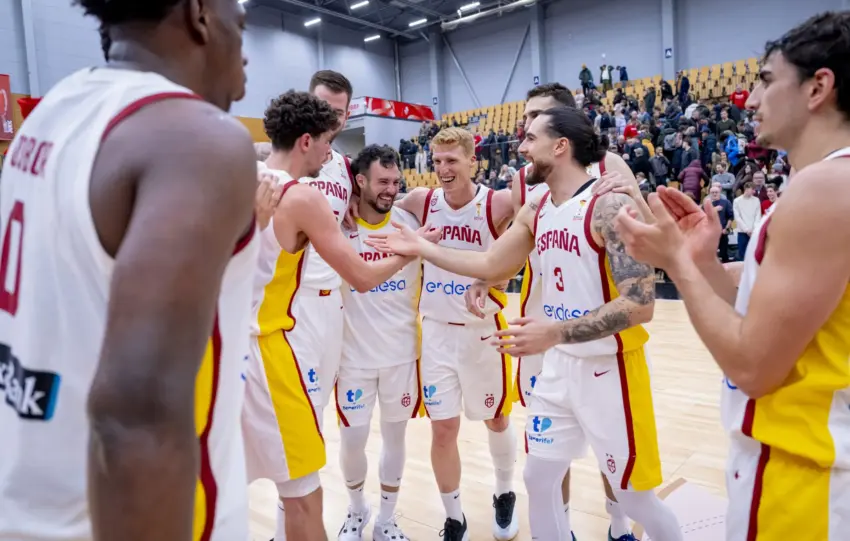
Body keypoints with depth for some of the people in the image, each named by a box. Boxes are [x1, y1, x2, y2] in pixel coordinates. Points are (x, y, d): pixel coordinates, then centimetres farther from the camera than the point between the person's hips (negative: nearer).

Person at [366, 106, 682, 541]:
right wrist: (420, 248, 12)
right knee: (539, 479, 15)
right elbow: (490, 265, 14)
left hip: (608, 369, -7)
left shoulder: (609, 204, -19)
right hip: (558, 366, 7)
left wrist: (555, 332, -32)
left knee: (635, 496, 8)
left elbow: (641, 303, -24)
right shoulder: (536, 210, 5)